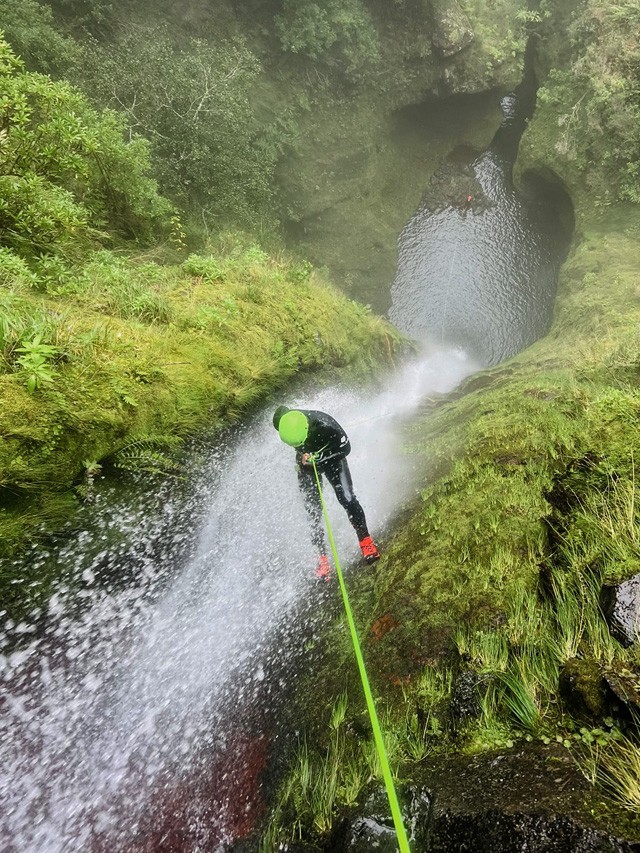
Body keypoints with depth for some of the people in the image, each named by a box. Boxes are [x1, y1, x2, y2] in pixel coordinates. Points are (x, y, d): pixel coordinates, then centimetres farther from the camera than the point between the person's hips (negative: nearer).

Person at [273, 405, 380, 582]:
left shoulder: (324, 424, -38)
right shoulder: (281, 421, -29)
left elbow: (345, 448, -24)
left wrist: (317, 457, -33)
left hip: (331, 456, -3)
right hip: (306, 461, 3)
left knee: (346, 498, -16)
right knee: (313, 509, -1)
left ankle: (365, 540, 3)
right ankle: (322, 556, 8)